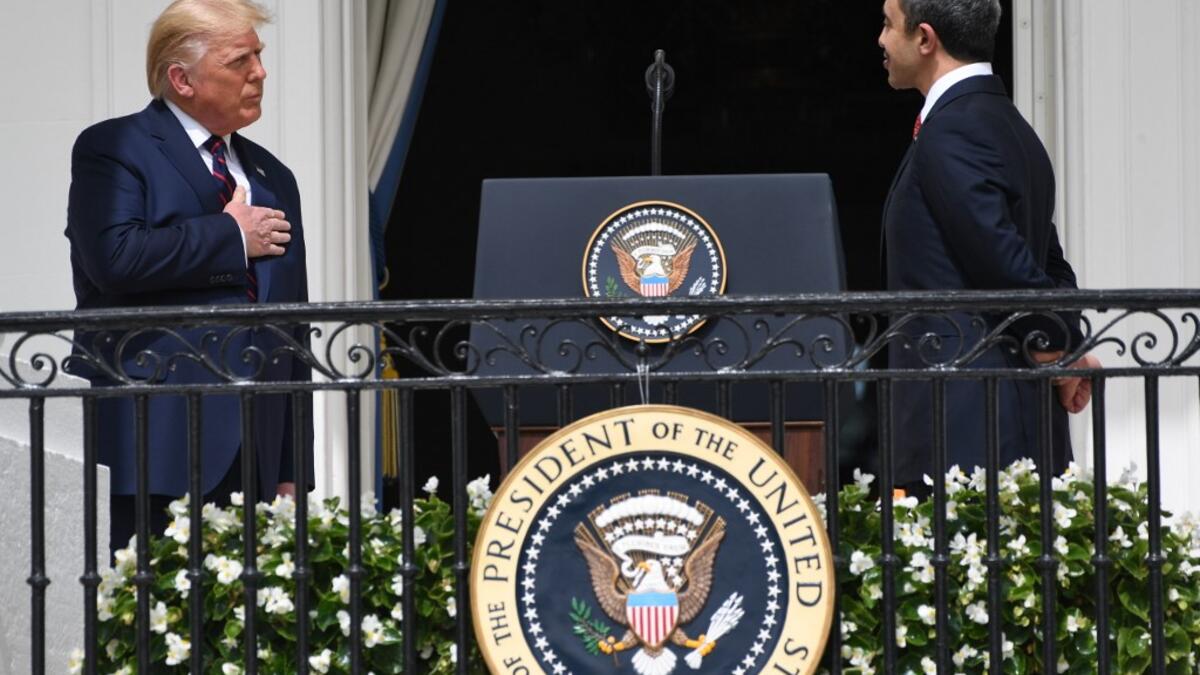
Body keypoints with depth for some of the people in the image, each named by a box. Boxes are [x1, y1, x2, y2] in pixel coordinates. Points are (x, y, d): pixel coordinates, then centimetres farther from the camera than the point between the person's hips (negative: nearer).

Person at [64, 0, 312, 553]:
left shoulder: (272, 176, 22)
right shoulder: (112, 150, 1)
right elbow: (114, 256, -20)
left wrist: (293, 471, 17)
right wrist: (232, 236, -7)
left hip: (258, 444, 6)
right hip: (165, 433, -6)